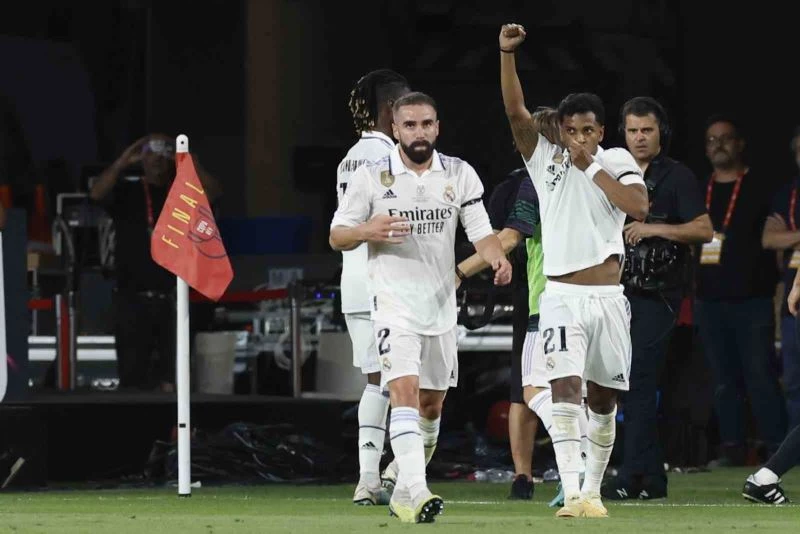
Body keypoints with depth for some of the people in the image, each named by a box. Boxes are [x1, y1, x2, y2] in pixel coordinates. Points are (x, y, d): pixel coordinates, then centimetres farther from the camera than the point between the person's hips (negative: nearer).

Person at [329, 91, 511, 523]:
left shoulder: (459, 175, 4)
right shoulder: (370, 177, -3)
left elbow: (480, 230, 0)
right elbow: (337, 236, 1)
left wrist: (496, 257, -22)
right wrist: (367, 231, -21)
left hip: (442, 304, 4)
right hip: (394, 304, -4)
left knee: (432, 403, 12)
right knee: (404, 390, -21)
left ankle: (403, 493, 28)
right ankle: (417, 493, -31)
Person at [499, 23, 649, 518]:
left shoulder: (618, 162, 4)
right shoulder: (545, 159, 4)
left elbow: (638, 206, -14)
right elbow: (516, 112, -10)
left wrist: (592, 167, -11)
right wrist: (507, 54, -22)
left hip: (608, 298, 2)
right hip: (562, 296, -2)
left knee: (604, 401, 10)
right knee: (565, 389, -18)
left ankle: (593, 490, 24)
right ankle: (571, 493, -25)